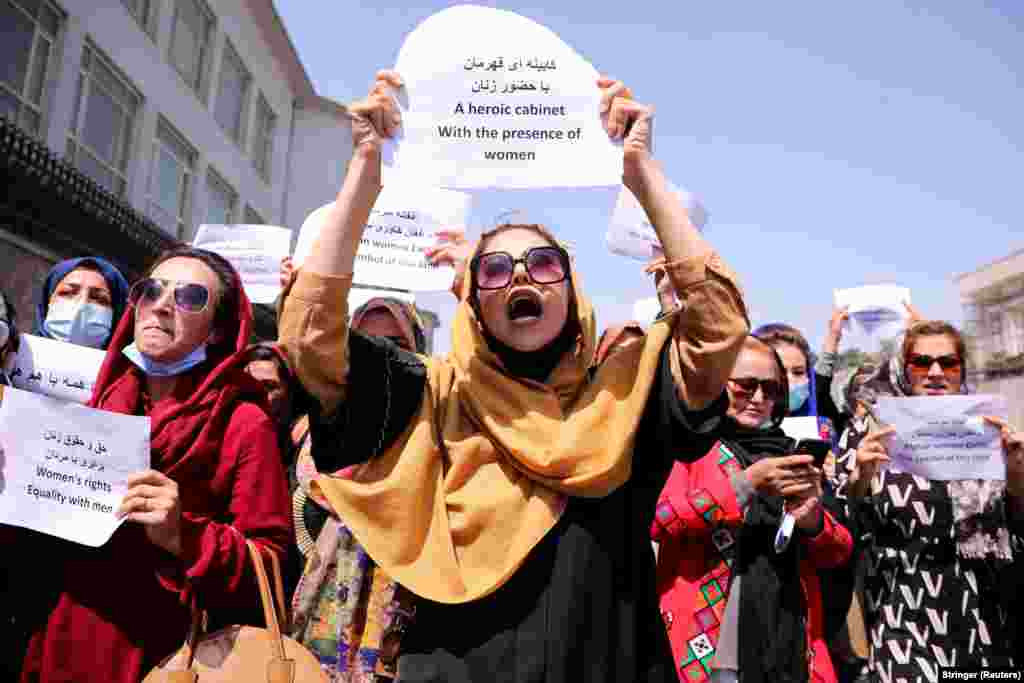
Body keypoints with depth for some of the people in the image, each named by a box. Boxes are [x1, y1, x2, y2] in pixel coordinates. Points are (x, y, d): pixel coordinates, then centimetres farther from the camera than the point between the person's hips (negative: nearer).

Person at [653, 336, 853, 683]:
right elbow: (657, 520, -15)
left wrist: (813, 521, -9)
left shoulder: (789, 453, 14)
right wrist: (746, 483, -17)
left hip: (791, 642, 5)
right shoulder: (690, 443, 1)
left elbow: (840, 552, 12)